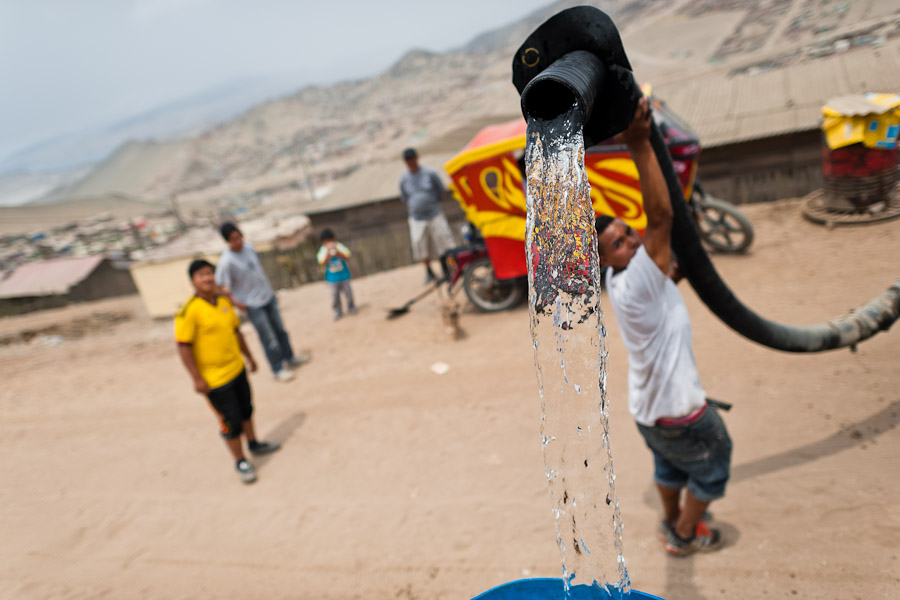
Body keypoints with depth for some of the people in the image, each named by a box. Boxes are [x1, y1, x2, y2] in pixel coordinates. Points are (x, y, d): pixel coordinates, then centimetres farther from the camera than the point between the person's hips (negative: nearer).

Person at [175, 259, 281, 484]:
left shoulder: (223, 301, 2)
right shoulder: (189, 311, -20)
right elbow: (183, 346, -18)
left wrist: (249, 356, 18)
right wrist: (197, 379, -18)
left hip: (237, 369, 7)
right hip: (214, 379, -7)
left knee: (246, 409, 23)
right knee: (231, 421, 4)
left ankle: (253, 444, 46)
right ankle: (240, 462, 24)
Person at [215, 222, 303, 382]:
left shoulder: (248, 246, -1)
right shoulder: (226, 261, -22)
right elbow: (221, 286, -17)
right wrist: (236, 303, -13)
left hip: (268, 296, 7)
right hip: (253, 305, -7)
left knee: (280, 331, 18)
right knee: (268, 338, 3)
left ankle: (289, 359, 37)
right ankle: (278, 370, 20)